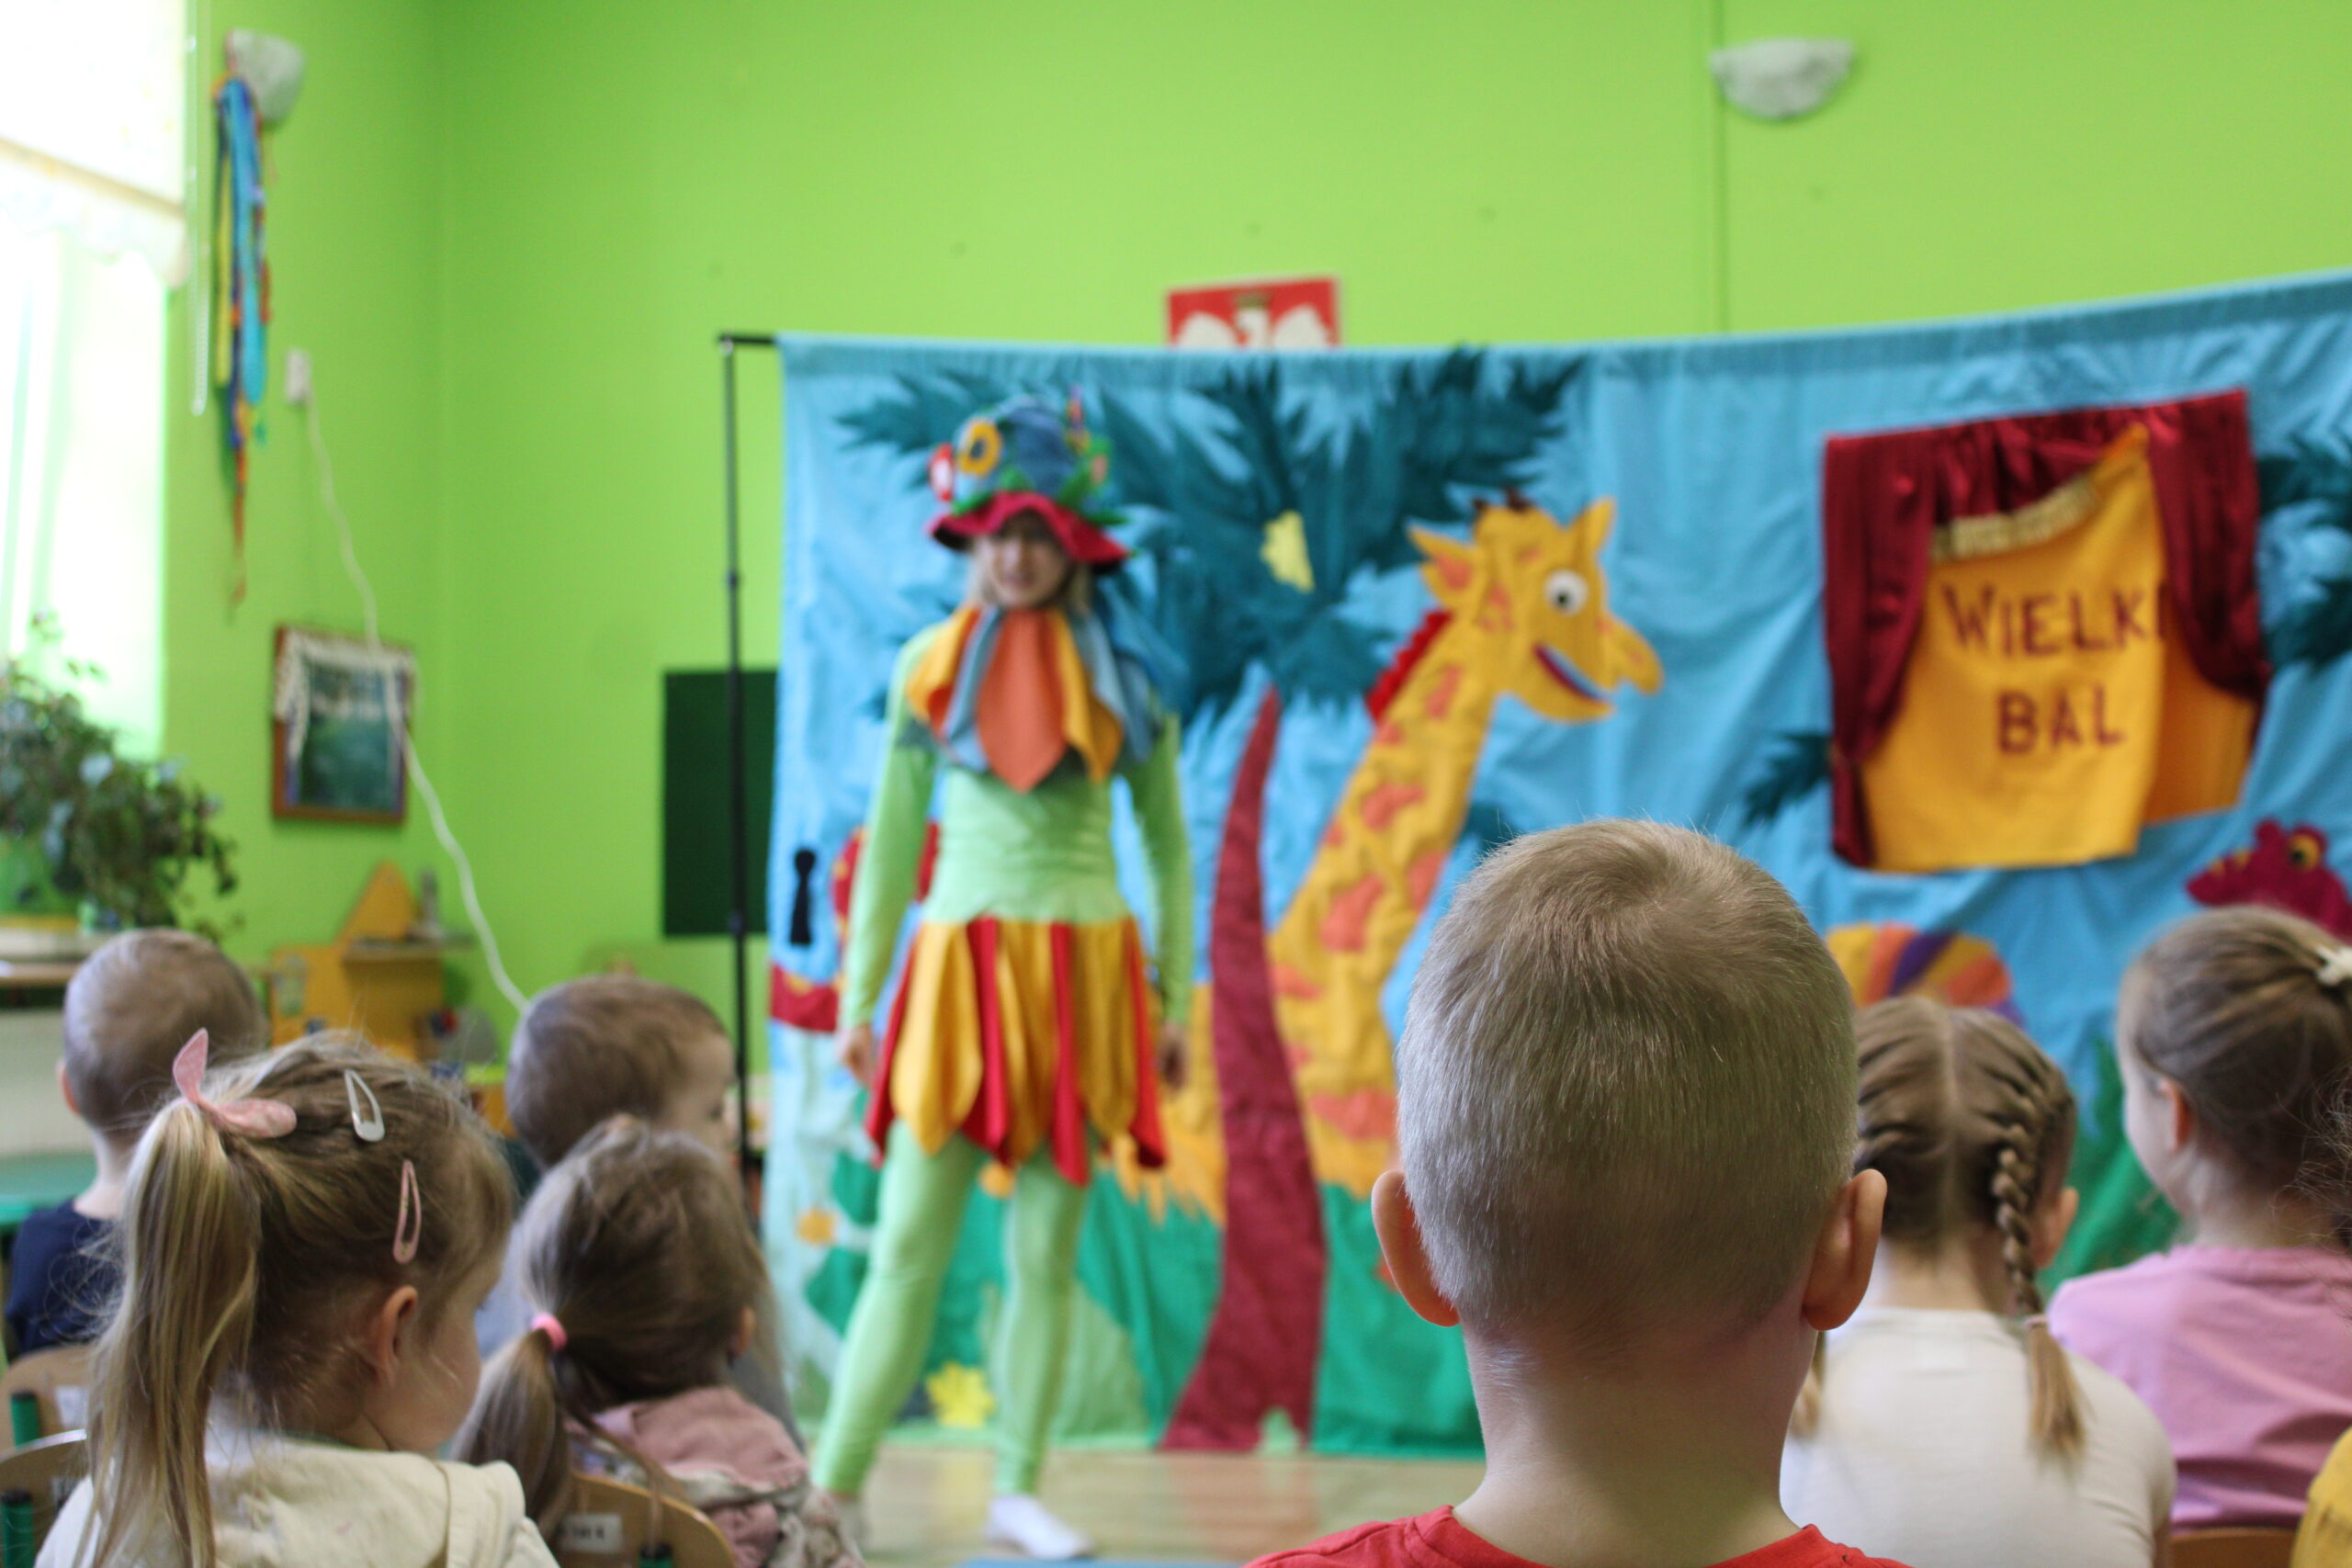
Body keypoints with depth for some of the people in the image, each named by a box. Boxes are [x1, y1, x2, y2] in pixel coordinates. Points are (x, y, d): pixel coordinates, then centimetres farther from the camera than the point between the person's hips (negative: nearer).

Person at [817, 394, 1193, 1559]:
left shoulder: (1122, 678, 5)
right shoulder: (928, 667, 5)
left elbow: (1167, 846, 9)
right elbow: (891, 841, 8)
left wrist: (1172, 999, 4)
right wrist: (859, 993, 5)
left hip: (1084, 974, 1)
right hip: (962, 967, -1)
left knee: (1047, 1253, 5)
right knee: (909, 1247, -3)